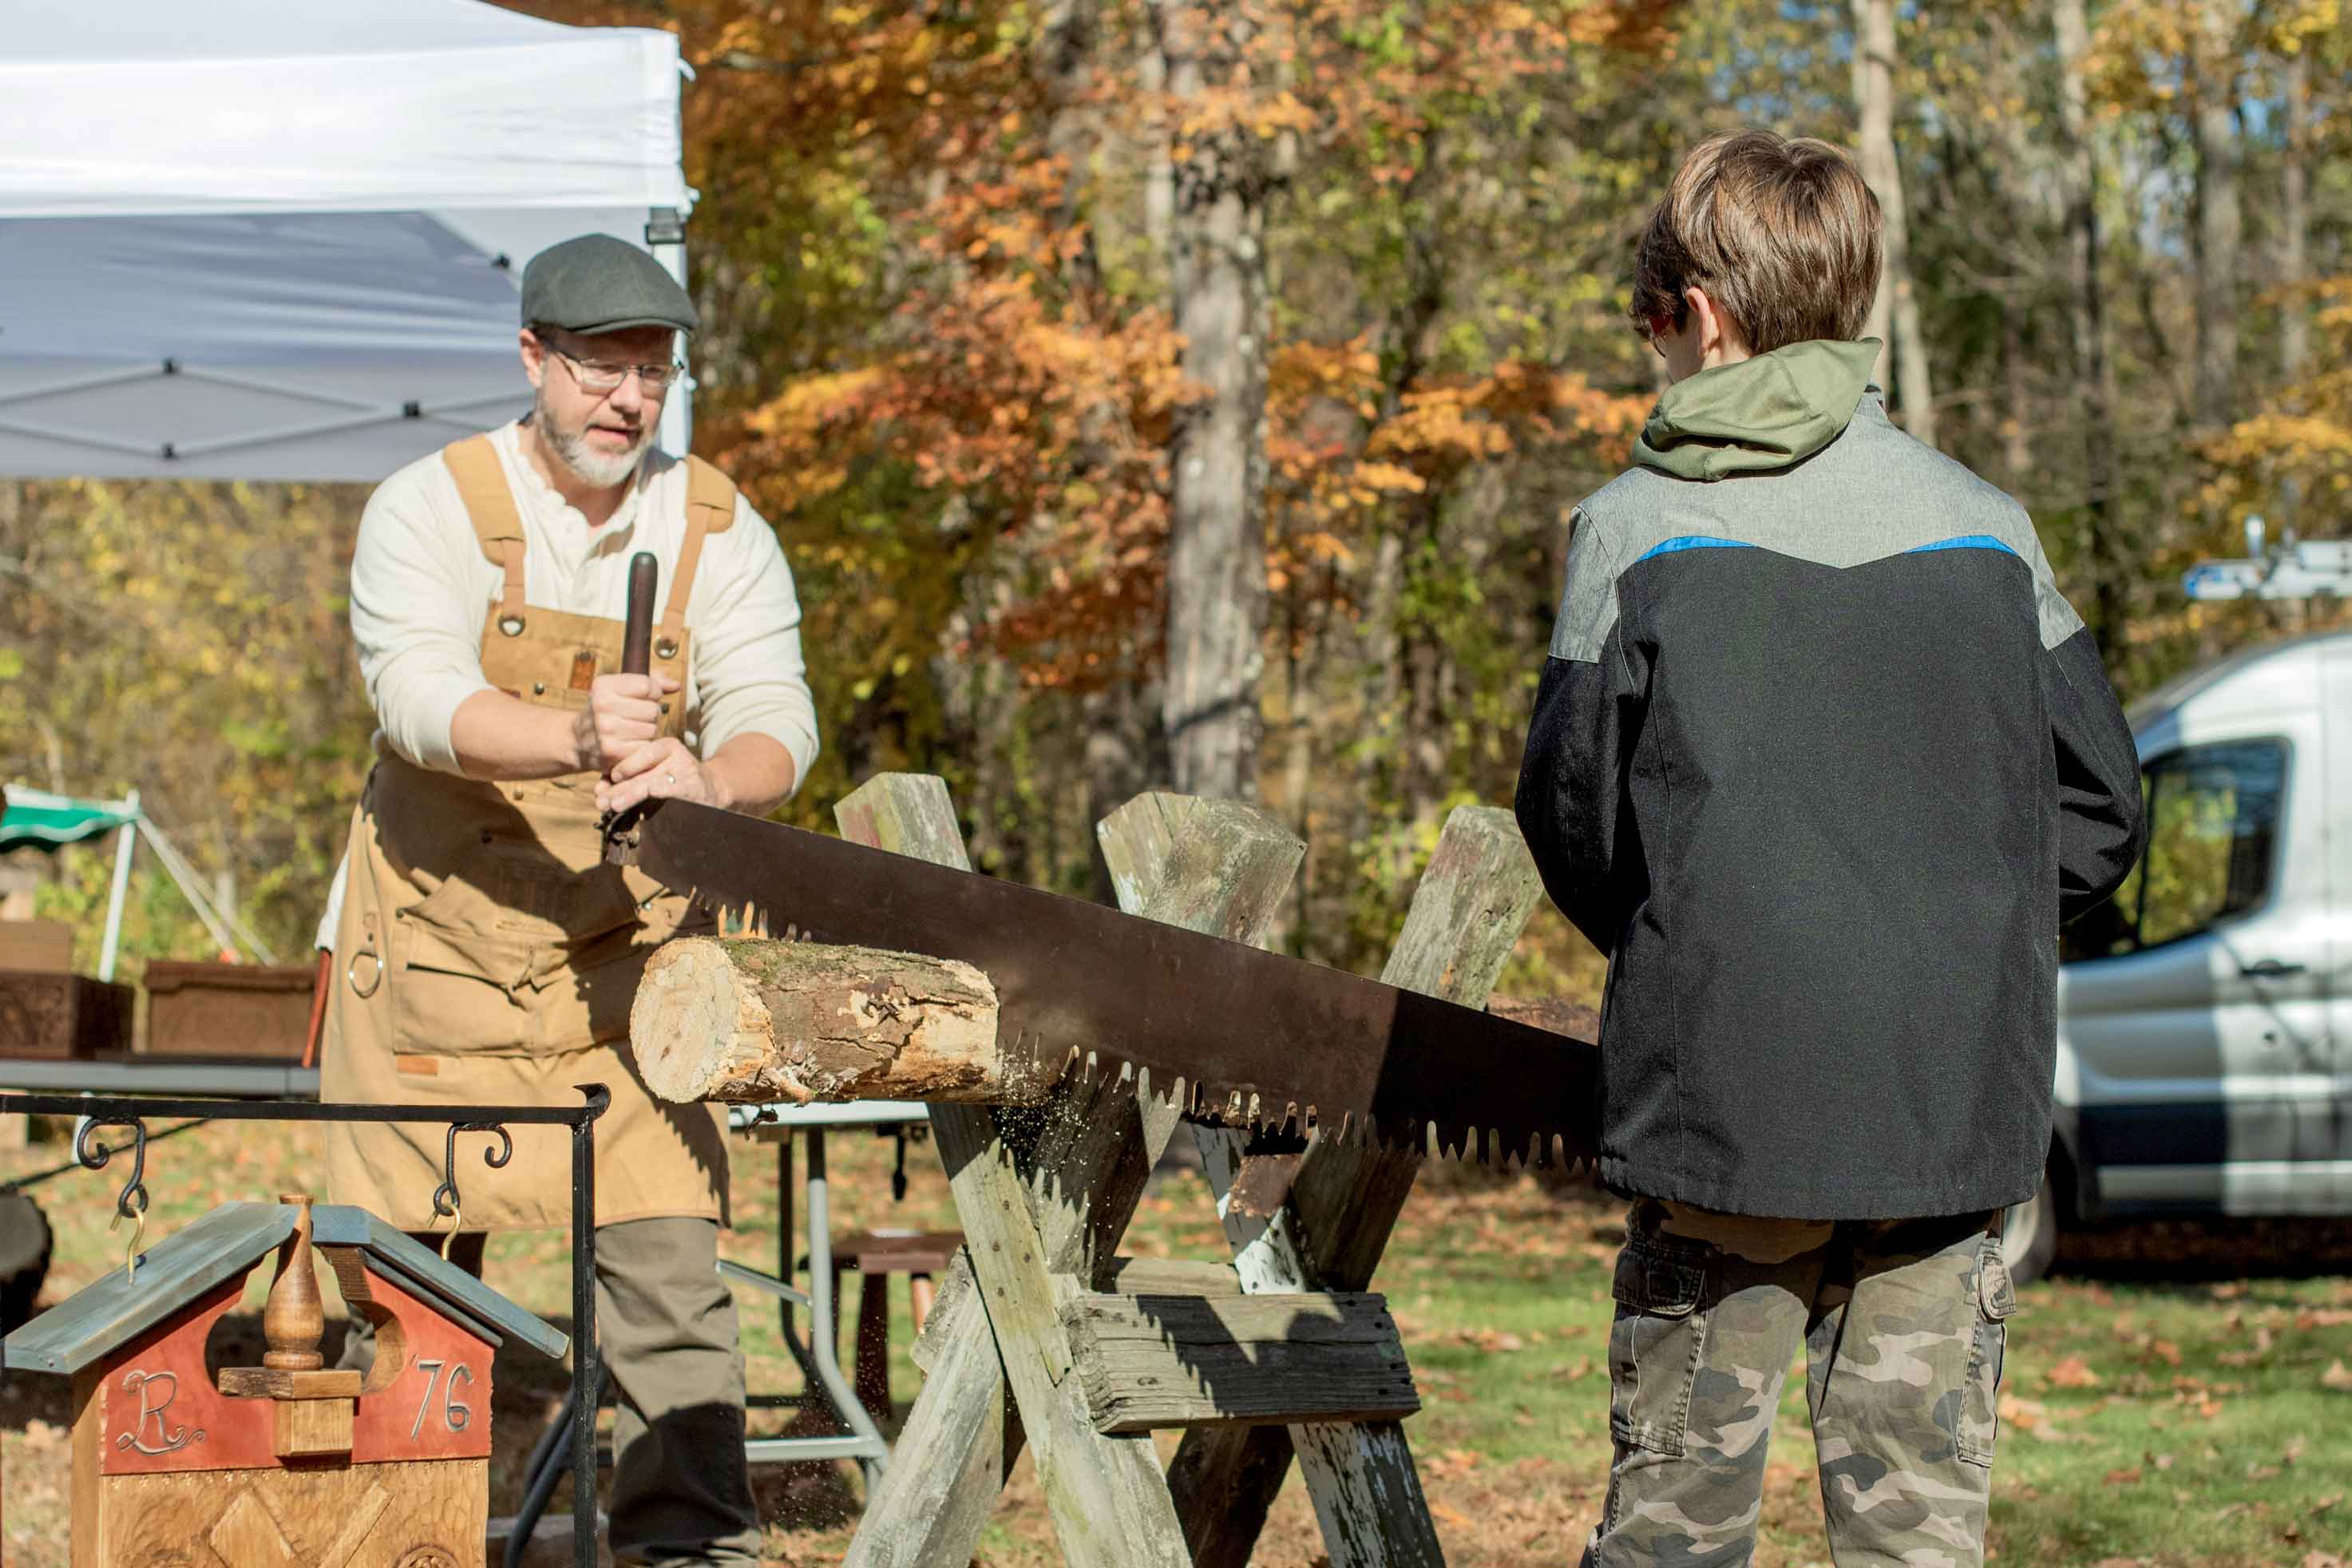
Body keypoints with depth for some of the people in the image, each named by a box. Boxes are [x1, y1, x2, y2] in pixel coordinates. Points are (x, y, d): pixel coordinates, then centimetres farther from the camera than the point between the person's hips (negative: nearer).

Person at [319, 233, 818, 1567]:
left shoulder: (722, 532, 0)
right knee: (414, 1259, 4)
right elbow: (419, 695, -24)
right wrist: (575, 739, -43)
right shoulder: (431, 509, -8)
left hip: (631, 952, 1)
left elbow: (777, 718, -11)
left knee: (667, 1252, -7)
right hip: (442, 946, -1)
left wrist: (706, 778, -35)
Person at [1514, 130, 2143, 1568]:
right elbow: (2101, 803, 7)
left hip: (1721, 1104, -2)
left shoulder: (1637, 529, -4)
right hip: (1953, 1114, 2)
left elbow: (1575, 809, 0)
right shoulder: (1986, 530, 4)